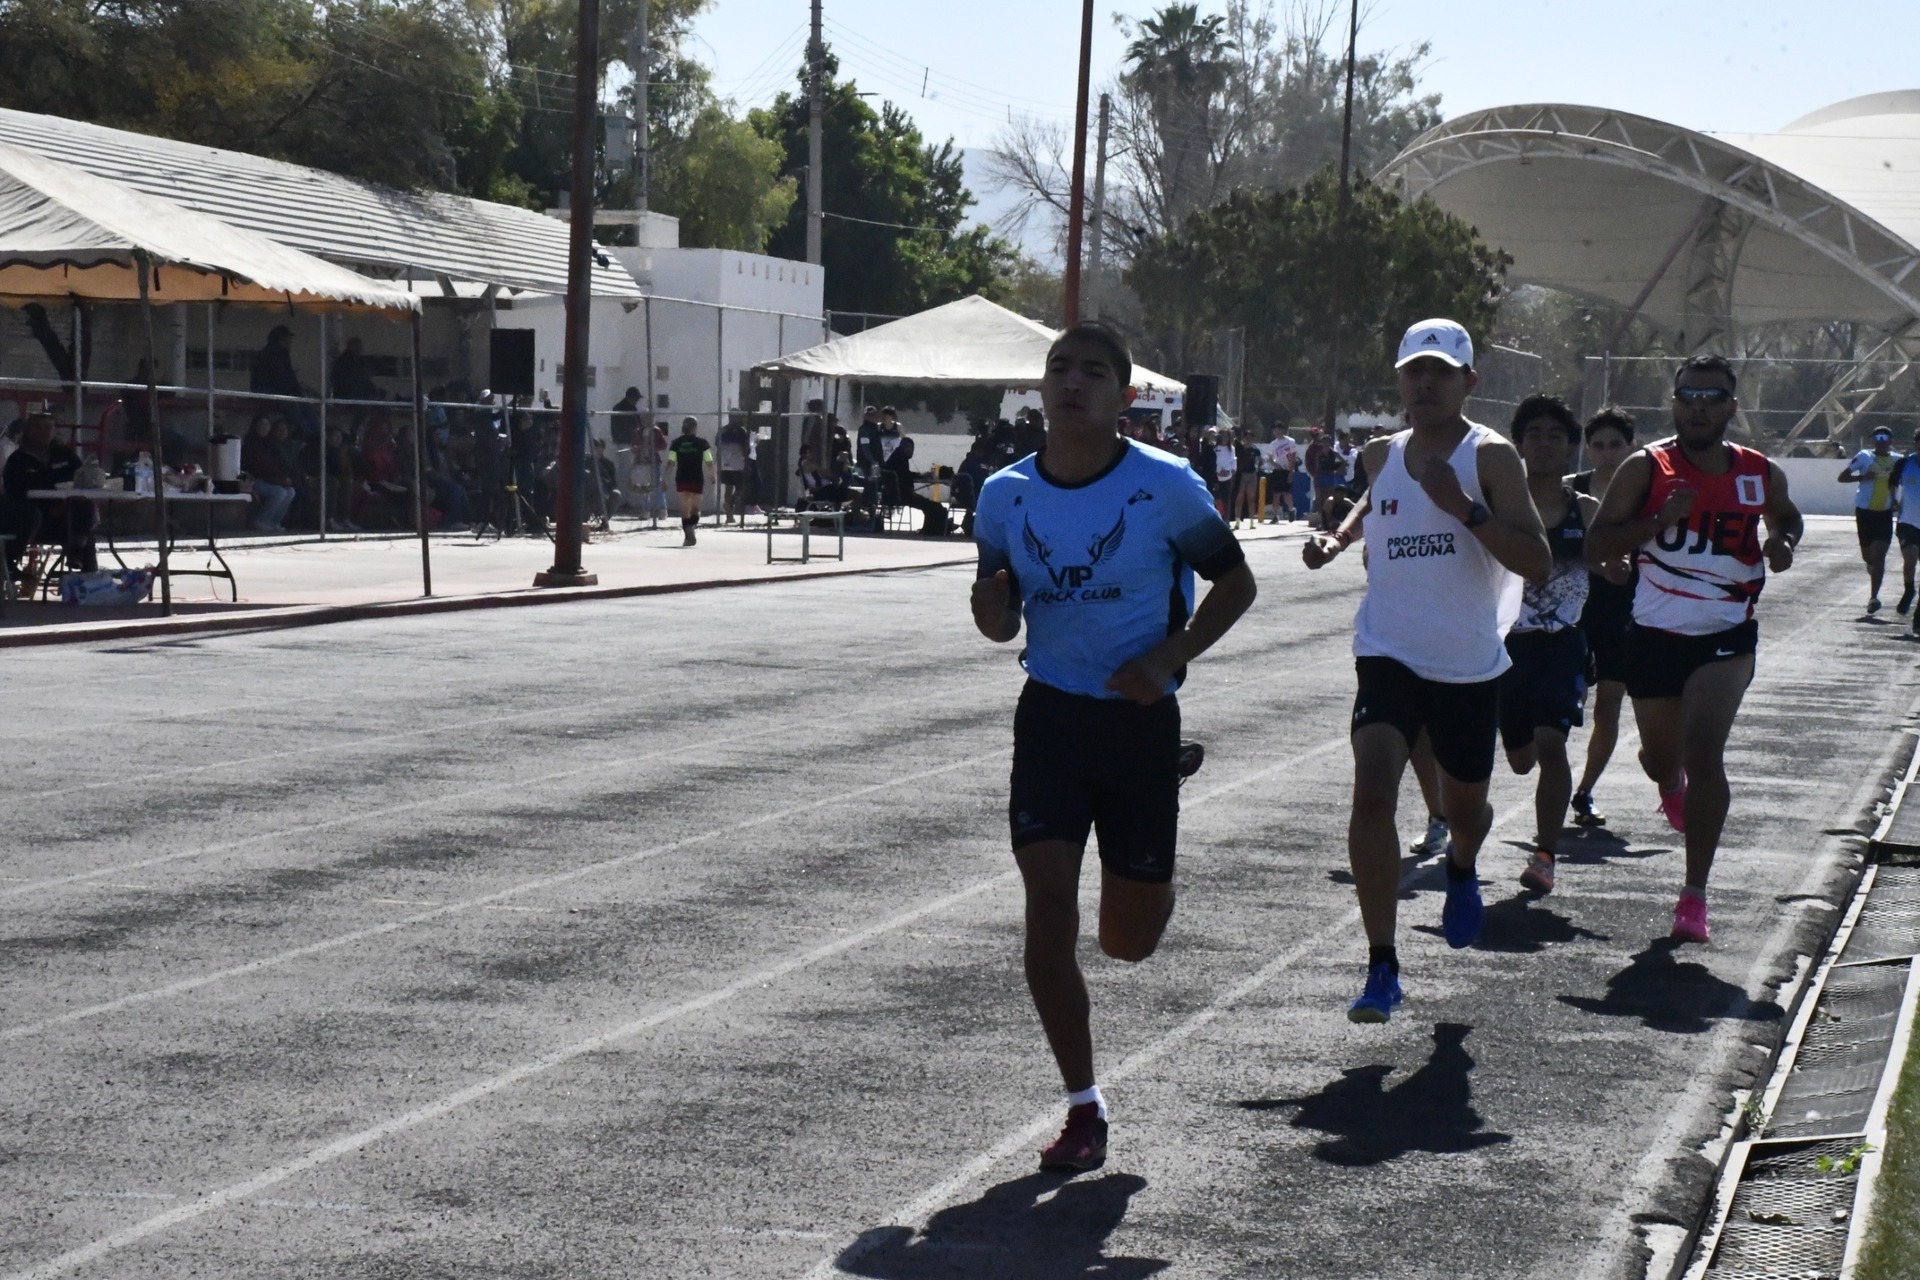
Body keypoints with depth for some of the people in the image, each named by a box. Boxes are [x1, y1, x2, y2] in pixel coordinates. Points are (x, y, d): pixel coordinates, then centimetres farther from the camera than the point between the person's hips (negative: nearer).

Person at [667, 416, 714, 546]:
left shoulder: (677, 443, 0)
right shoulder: (701, 443, -4)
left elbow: (671, 463, -3)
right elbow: (709, 462, -2)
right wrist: (712, 475, 16)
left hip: (681, 479, 1)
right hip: (697, 479, -1)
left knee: (684, 508, 8)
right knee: (695, 507, 9)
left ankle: (688, 536, 2)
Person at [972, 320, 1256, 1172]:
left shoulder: (1166, 488, -11)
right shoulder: (1006, 496, -1)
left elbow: (1234, 583, 0)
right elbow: (1000, 623, 10)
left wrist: (1167, 659, -14)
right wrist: (993, 606, -15)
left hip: (1140, 717, -2)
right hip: (1051, 713, 2)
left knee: (1127, 940, 8)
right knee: (1048, 918, -9)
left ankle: (1147, 892, 47)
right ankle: (1084, 1110, 3)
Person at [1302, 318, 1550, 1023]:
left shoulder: (1490, 456, -9)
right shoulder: (1384, 454, 5)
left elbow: (1537, 563, -18)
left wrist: (1463, 507, -27)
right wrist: (1337, 535, 12)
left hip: (1469, 668, -1)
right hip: (1389, 655, 2)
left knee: (1464, 808, 17)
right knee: (1372, 794, -20)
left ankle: (1459, 870, 56)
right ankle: (1382, 967, -17)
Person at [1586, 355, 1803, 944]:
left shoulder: (1762, 474, 0)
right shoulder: (1647, 469, -8)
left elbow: (1788, 518, 22)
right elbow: (1596, 546, -10)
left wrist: (1784, 543, -1)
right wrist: (1659, 519, -25)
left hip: (1726, 636, -1)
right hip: (1655, 634, 1)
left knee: (1704, 753, -18)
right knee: (1660, 755, 18)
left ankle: (1695, 895, -11)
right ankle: (1672, 787, 59)